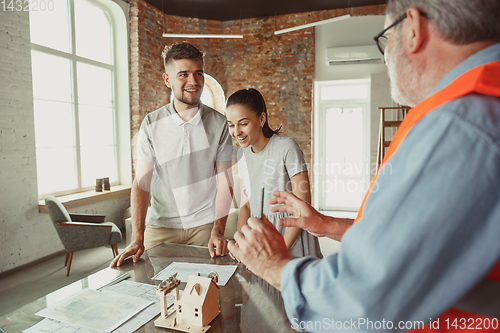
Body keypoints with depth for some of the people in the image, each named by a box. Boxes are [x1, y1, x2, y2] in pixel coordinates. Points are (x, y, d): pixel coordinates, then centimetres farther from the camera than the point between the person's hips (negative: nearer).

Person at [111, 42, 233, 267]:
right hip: (160, 226, 1)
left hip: (204, 224, 0)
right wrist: (137, 239, -15)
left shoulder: (218, 123, -4)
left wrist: (218, 231, -15)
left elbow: (224, 182, -5)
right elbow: (141, 182, -6)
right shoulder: (151, 124, -3)